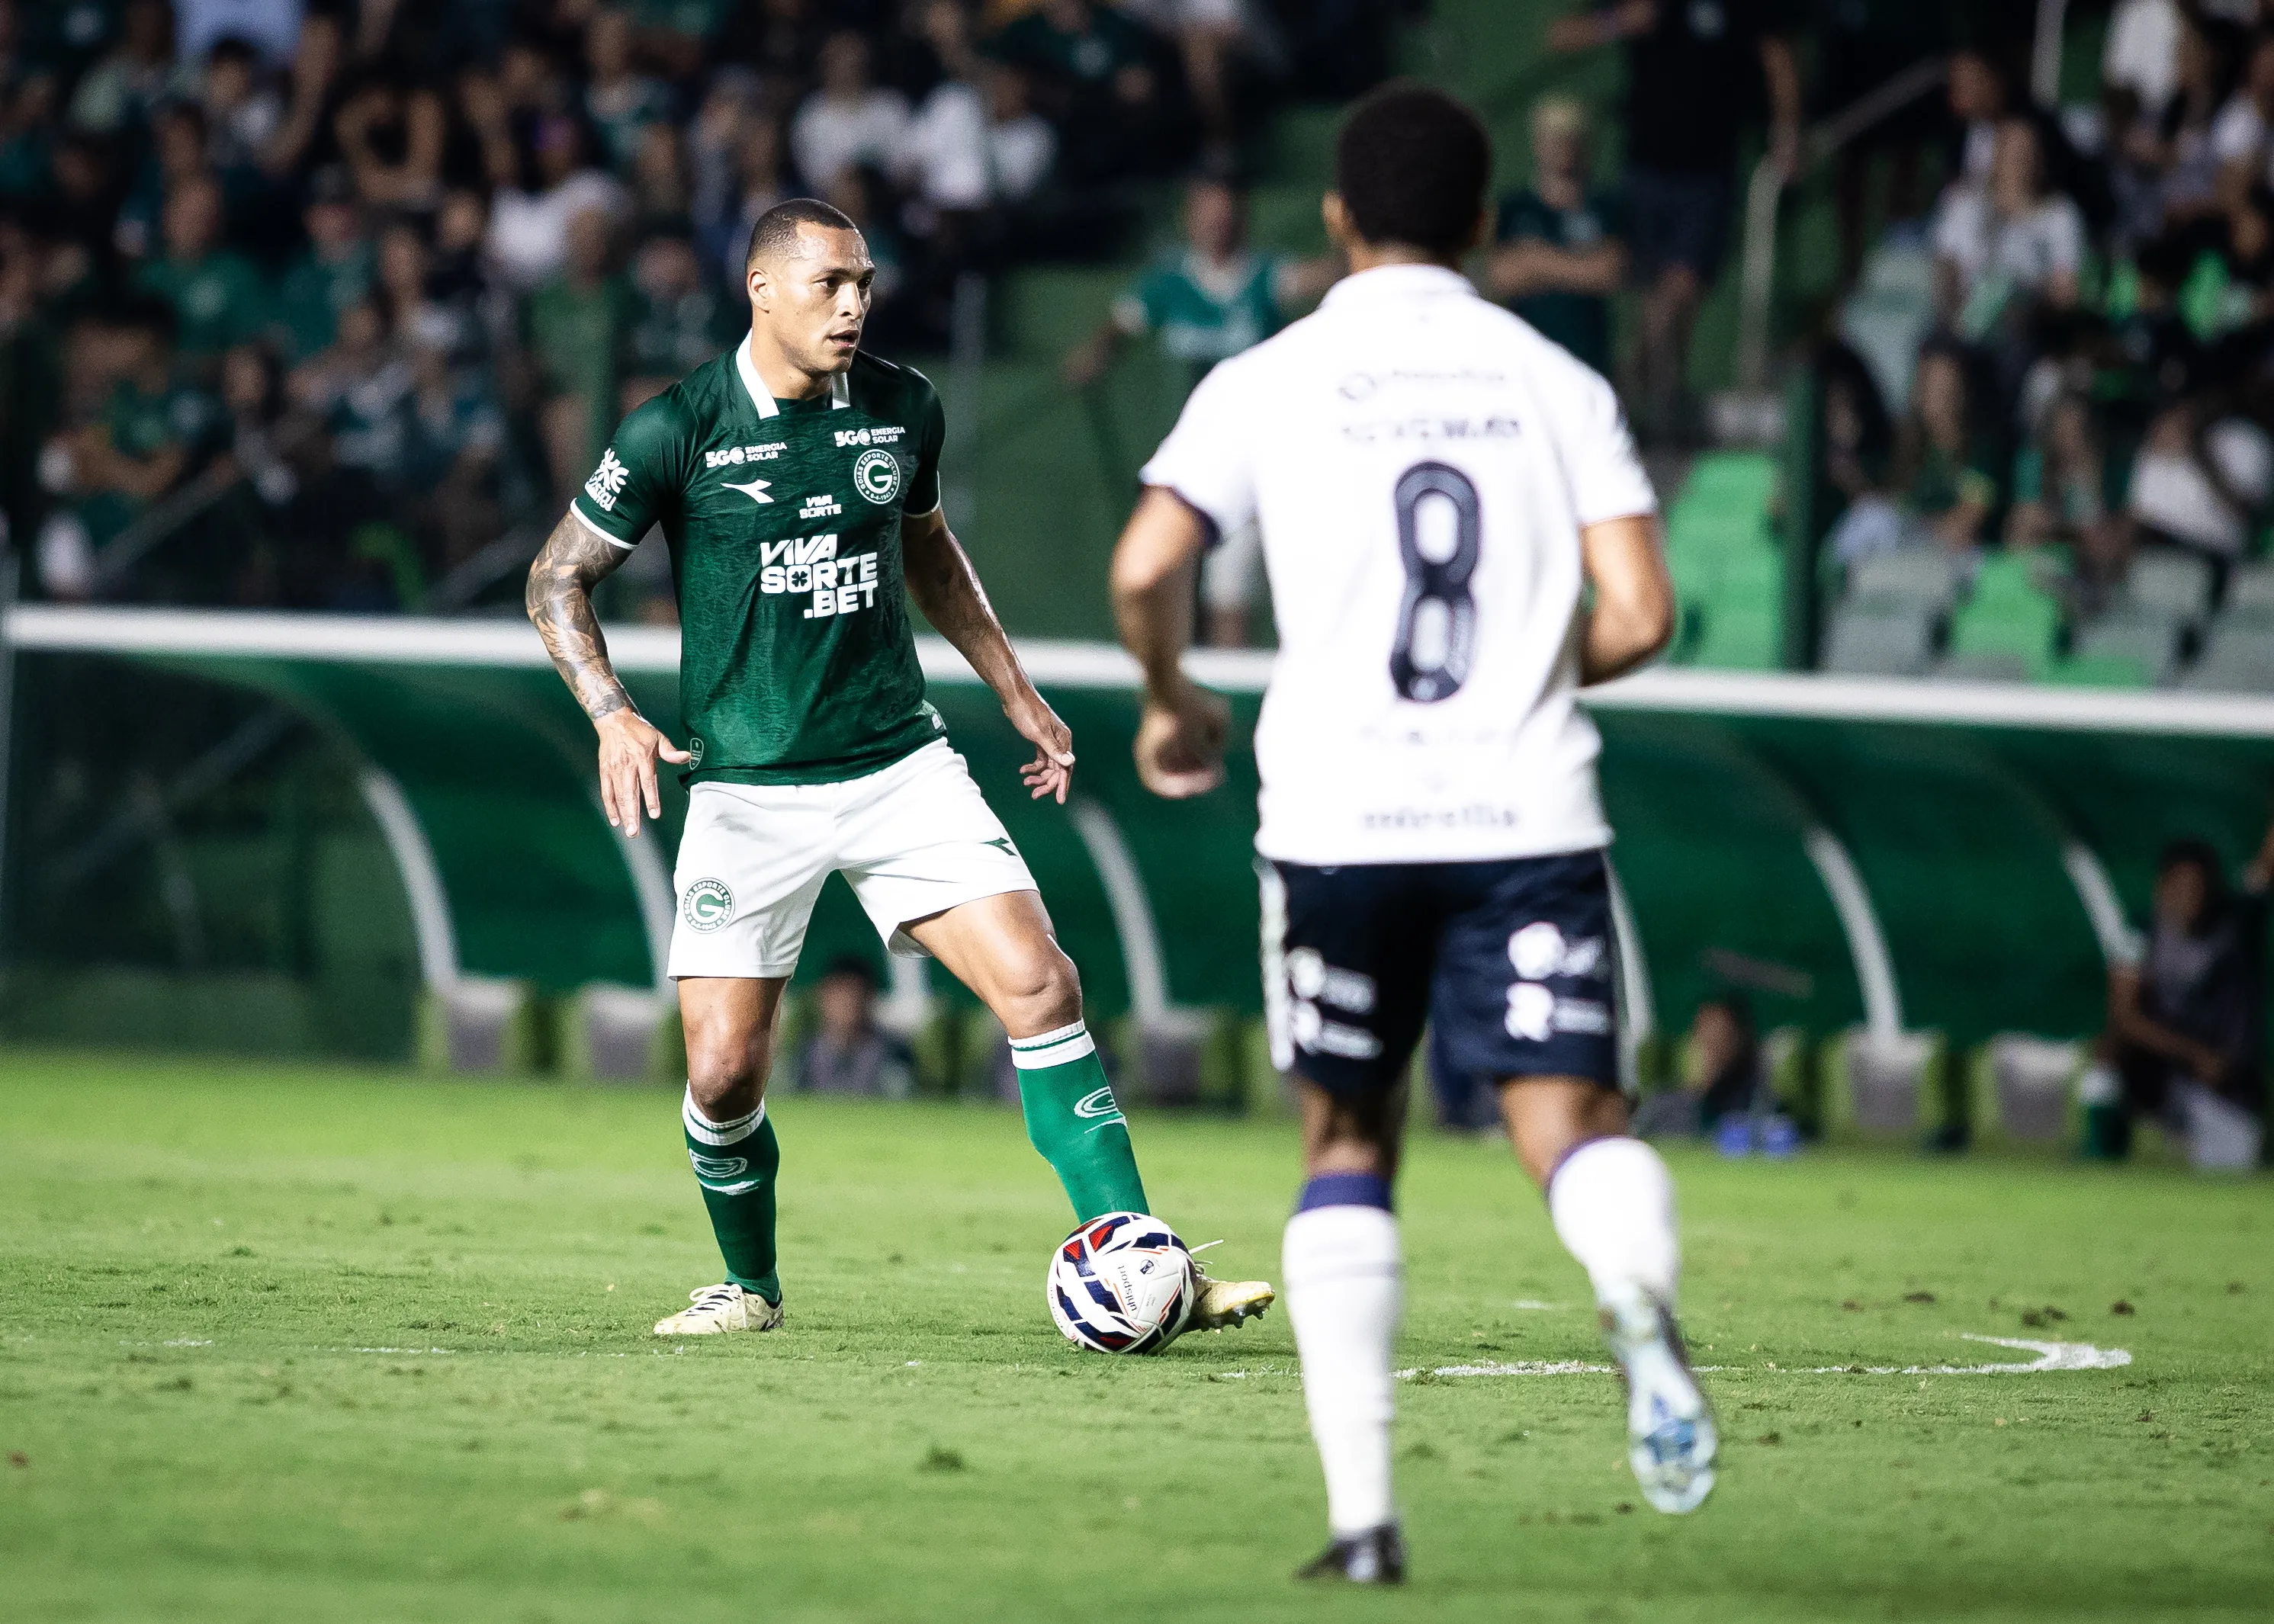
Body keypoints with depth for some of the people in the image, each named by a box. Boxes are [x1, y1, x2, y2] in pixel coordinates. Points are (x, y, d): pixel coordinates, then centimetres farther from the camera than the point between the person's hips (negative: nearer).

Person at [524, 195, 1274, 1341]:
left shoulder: (903, 410, 4)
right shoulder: (678, 430, -8)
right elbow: (559, 578, 0)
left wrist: (1015, 692, 22)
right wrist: (611, 713, -15)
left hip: (900, 764, 3)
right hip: (747, 790, -3)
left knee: (1041, 988, -13)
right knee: (724, 1075, -6)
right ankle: (750, 1286, 23)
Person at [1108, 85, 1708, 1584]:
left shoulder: (1271, 383, 4)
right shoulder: (1559, 386, 8)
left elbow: (1145, 572, -6)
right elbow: (1639, 616, 0)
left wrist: (1173, 705, 14)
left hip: (1340, 822, 0)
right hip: (1528, 816, 0)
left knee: (1347, 1149, 15)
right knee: (1572, 1120, -6)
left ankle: (1363, 1507, 8)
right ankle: (1640, 1294, -43)